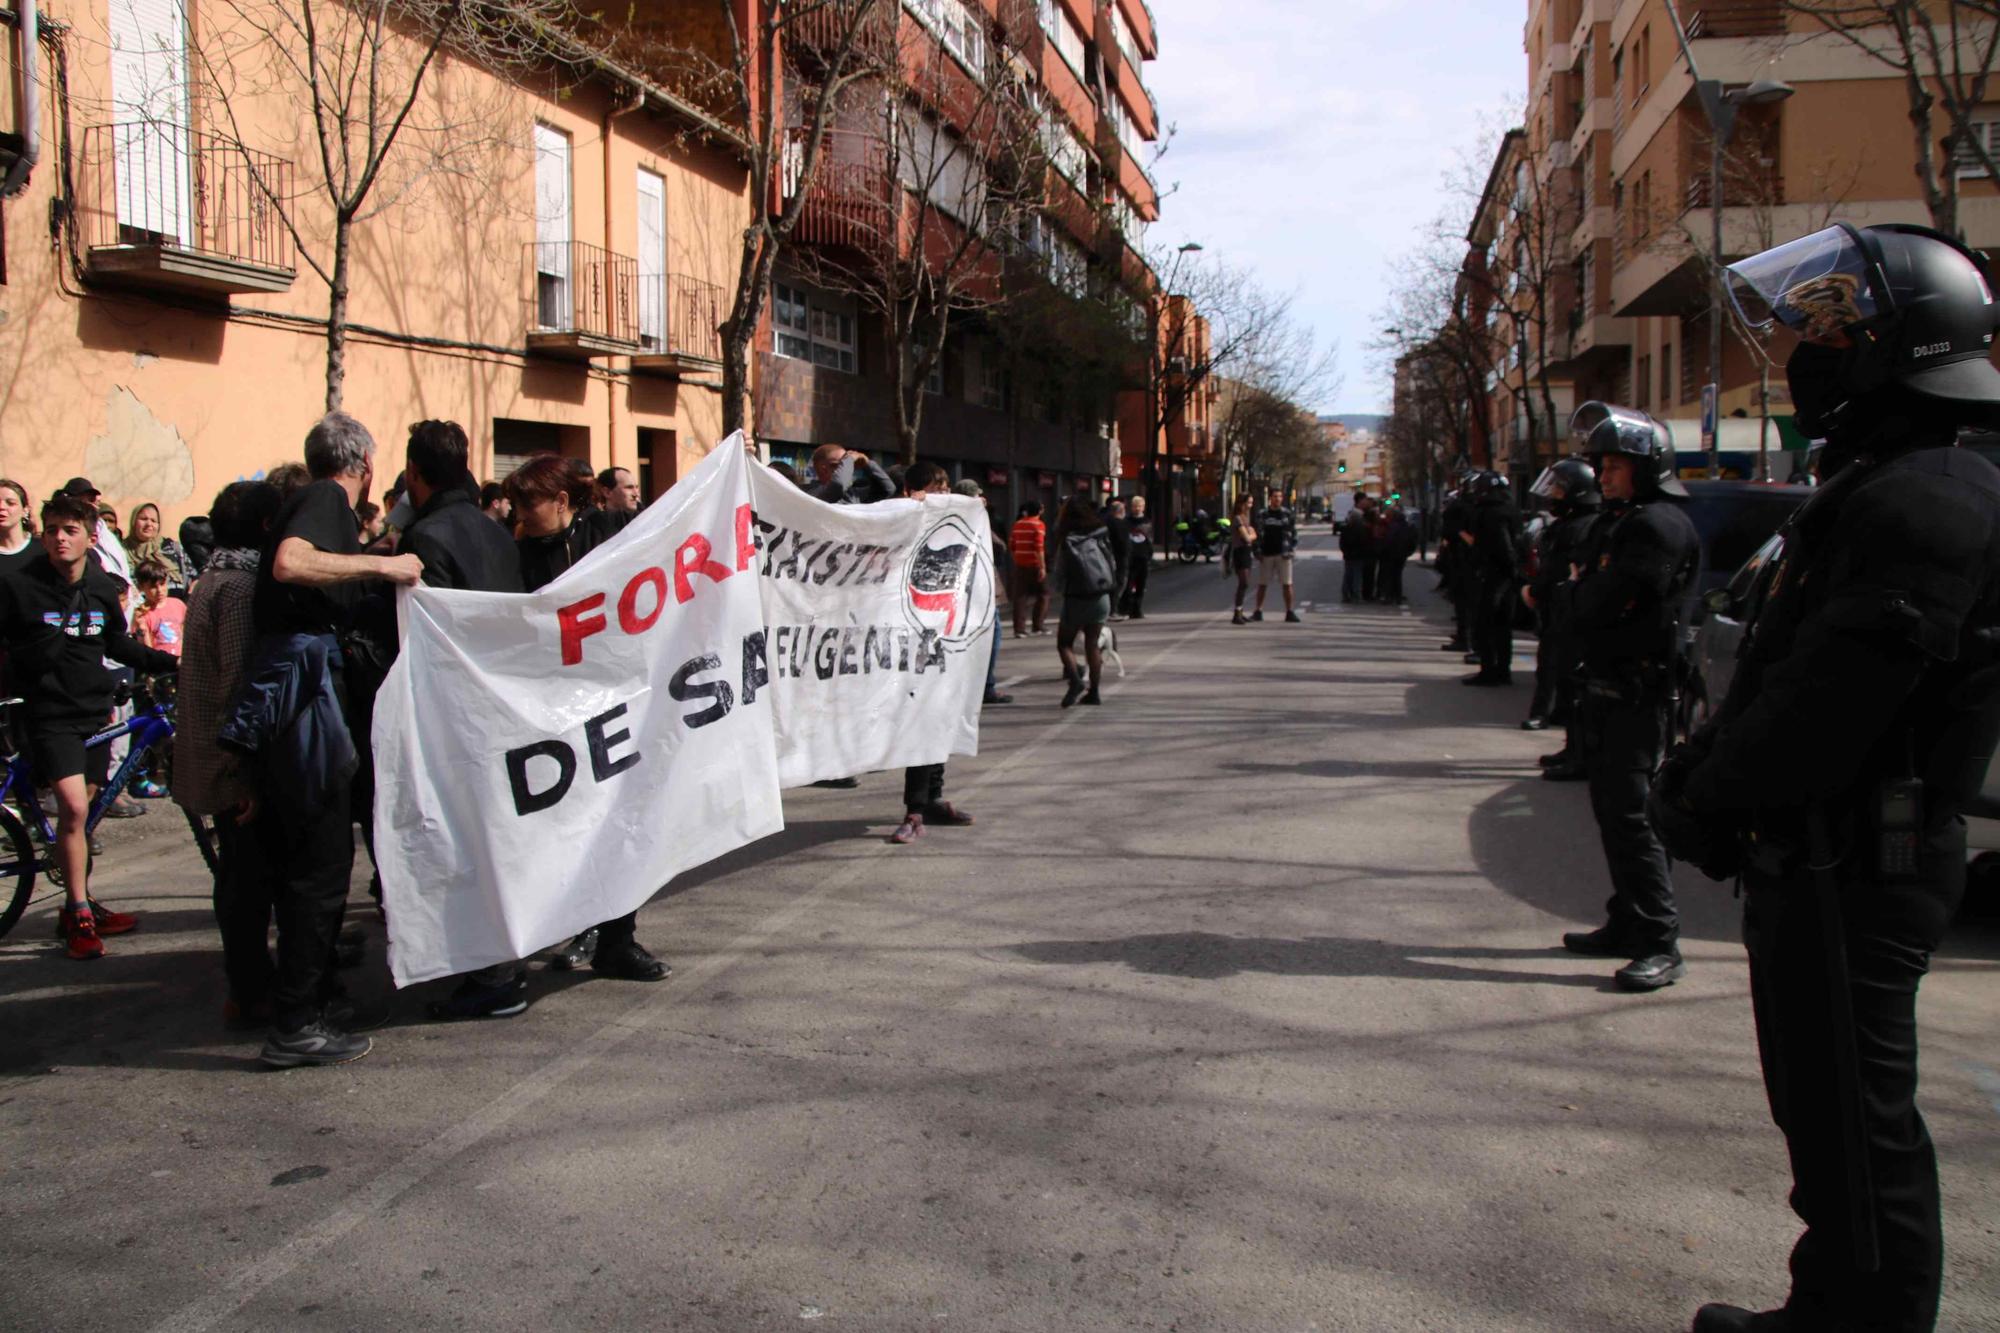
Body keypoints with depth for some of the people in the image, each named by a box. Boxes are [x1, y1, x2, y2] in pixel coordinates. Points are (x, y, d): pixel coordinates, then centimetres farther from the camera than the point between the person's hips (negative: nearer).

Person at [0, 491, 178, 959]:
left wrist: (170, 662, 16)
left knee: (83, 810, 12)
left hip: (94, 710, 5)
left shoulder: (103, 587, 5)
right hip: (49, 714, -5)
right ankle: (78, 914, -5)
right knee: (73, 808, -17)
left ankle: (80, 907, 24)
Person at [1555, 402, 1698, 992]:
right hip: (1607, 688, 10)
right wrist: (1585, 597, -5)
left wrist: (1573, 596, -2)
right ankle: (1627, 923, 25)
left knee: (1630, 813, -10)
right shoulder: (1618, 520, 18)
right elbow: (1586, 603, 15)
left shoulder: (1660, 525, -15)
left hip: (1638, 692, -10)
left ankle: (1661, 943, -6)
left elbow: (1606, 601, -22)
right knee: (1611, 810, 15)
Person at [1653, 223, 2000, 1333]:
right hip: (1815, 858, 11)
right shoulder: (1875, 484, 14)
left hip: (1853, 872, -11)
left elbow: (1827, 710, -26)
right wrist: (1707, 768, 6)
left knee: (1855, 1128, 1)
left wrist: (1705, 791, -11)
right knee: (1827, 1111, 21)